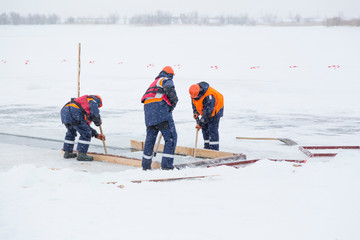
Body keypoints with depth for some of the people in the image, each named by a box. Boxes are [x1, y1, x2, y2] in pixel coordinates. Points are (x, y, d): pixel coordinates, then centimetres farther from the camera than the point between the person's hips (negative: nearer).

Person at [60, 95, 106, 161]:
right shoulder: (93, 101, 16)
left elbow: (86, 125, 42)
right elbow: (95, 116, 1)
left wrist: (96, 135, 41)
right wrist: (98, 123, 23)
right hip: (73, 113, -9)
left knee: (71, 132, 31)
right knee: (86, 134, 1)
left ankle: (67, 153, 34)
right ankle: (81, 154, 0)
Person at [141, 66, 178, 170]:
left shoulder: (154, 83, 32)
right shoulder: (167, 80, 9)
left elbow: (145, 97, 28)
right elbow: (169, 90, -14)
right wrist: (174, 101, 0)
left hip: (148, 108, 8)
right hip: (161, 108, -8)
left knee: (150, 137, 17)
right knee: (171, 137, -5)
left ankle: (146, 164, 22)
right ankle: (167, 164, -14)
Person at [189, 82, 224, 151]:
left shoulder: (208, 97, -37)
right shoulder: (194, 93, -13)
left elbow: (207, 112, -33)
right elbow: (194, 103, 8)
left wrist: (200, 123, -29)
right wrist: (196, 112, -8)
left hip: (215, 110, -8)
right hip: (205, 111, 8)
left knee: (212, 129, -14)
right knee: (205, 128, 6)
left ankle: (214, 148, -12)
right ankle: (207, 147, 13)